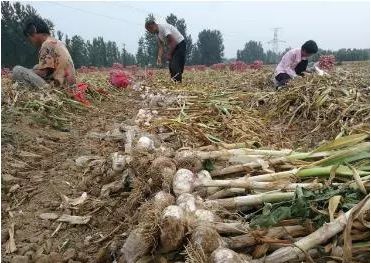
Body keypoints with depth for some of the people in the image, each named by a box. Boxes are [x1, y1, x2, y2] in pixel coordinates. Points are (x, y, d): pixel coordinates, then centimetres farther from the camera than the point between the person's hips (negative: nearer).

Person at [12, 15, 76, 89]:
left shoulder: (47, 44, -10)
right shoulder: (58, 42, 18)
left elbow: (43, 72, -14)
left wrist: (28, 72, 3)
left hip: (59, 86, -10)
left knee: (17, 70, -9)